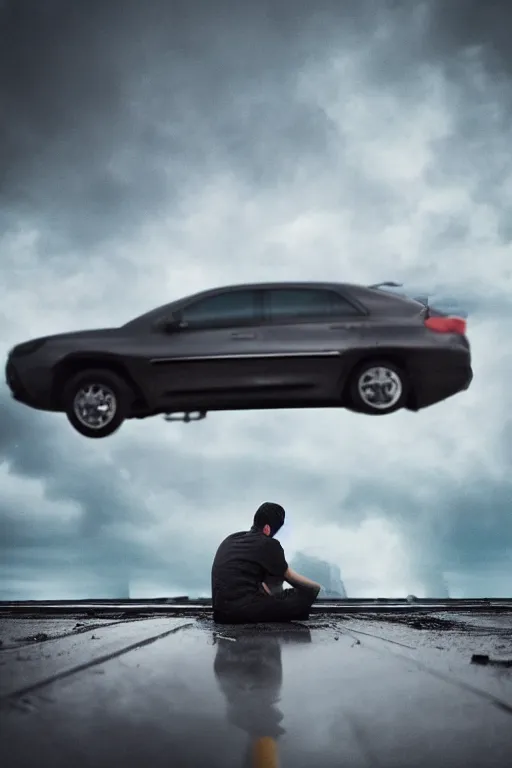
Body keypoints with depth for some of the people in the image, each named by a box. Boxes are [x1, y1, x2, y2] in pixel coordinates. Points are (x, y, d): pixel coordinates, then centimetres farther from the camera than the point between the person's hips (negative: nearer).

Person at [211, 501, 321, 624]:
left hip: (221, 612, 8)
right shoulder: (267, 544, -2)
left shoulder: (231, 540, 19)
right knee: (306, 595, -3)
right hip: (243, 609, -8)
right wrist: (317, 587, 24)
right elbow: (290, 577, 10)